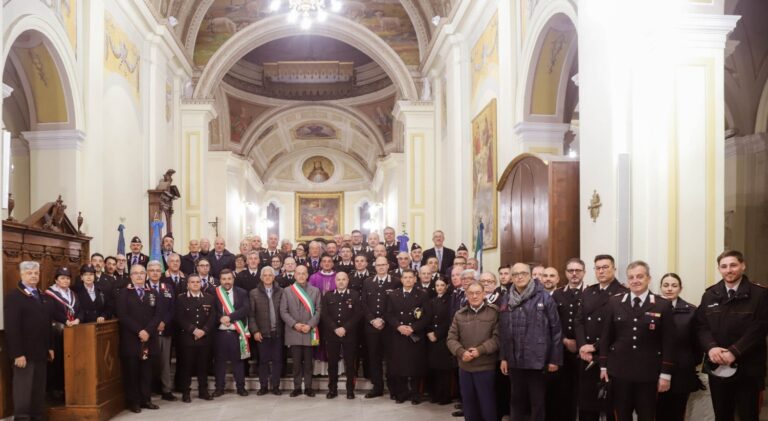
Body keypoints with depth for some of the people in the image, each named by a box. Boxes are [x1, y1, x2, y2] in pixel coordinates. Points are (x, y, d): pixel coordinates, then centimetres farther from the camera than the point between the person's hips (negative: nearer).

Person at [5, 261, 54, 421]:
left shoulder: (42, 297, 15)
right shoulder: (13, 297, -10)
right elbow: (11, 328, -16)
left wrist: (50, 347, 14)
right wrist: (17, 354, -20)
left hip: (41, 351, 7)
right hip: (24, 352, -7)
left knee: (39, 390, 10)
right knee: (23, 390, 1)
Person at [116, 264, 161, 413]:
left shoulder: (152, 293, 13)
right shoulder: (124, 293, 2)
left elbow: (157, 315, 5)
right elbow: (122, 315, -9)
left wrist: (148, 331, -11)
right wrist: (138, 331, -16)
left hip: (148, 338, 3)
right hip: (130, 339, -3)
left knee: (146, 371, 6)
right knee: (131, 371, 0)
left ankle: (146, 399, 13)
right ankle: (133, 401, 7)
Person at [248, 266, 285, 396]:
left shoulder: (281, 292, 5)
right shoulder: (254, 293, 4)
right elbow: (251, 314, 1)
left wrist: (284, 328, -5)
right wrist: (254, 331, -7)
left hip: (277, 332, 1)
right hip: (262, 333, 0)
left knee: (277, 360, 3)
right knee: (263, 360, 4)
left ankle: (275, 386, 12)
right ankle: (263, 386, 13)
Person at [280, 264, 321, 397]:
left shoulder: (315, 291, 9)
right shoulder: (287, 291, 7)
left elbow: (318, 310, 4)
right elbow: (283, 311, 3)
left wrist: (310, 325, -9)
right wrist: (294, 324, -9)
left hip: (309, 332, 0)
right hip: (293, 332, 0)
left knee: (308, 361, 3)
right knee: (296, 362, 2)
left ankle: (308, 387, 10)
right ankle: (297, 387, 10)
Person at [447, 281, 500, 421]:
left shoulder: (494, 312, -5)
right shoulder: (459, 314, 7)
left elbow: (498, 337, -10)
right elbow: (451, 338, 6)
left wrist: (481, 350, -17)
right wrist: (461, 352, -12)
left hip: (486, 367, -4)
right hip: (464, 367, 4)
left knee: (487, 404, 4)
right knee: (468, 404, 14)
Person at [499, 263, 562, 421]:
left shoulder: (544, 297, -6)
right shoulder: (507, 301, 7)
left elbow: (556, 329, -6)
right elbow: (503, 331, 10)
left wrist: (555, 359, -8)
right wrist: (503, 357, 7)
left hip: (537, 359, -4)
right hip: (514, 360, 4)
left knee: (537, 401, 7)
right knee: (516, 399, 14)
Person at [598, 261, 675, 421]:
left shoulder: (663, 305, -2)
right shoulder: (614, 302, 3)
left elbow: (668, 342, -3)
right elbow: (606, 336, 6)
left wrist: (666, 374, -5)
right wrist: (603, 365, 5)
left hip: (648, 373, -1)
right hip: (619, 371, 2)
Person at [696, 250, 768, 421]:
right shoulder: (710, 295, 9)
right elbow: (701, 326, 5)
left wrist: (734, 352, -19)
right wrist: (711, 347, -14)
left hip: (747, 368, -3)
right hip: (717, 367, 3)